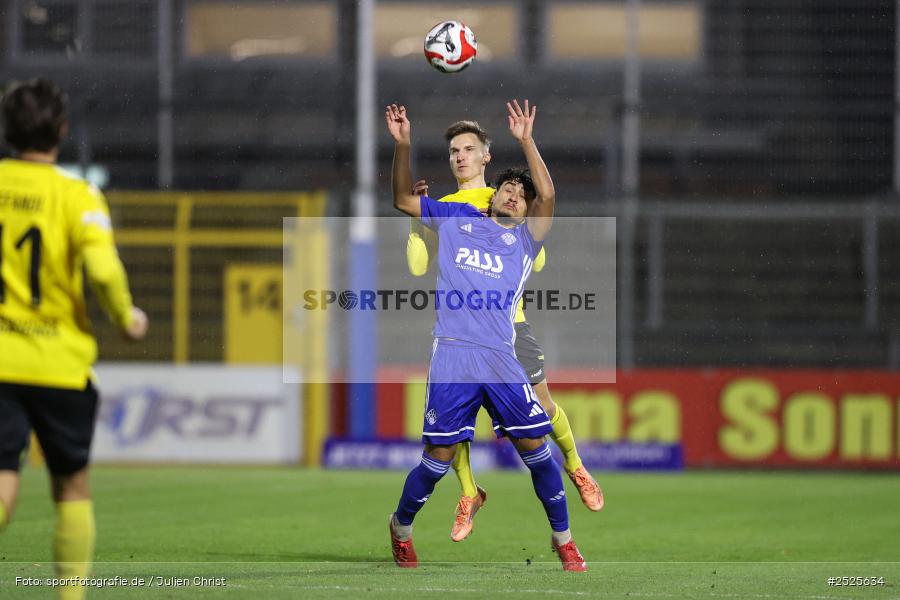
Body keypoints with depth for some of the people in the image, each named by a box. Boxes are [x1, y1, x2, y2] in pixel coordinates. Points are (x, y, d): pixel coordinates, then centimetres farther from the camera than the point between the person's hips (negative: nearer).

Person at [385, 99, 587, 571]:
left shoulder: (525, 237, 13)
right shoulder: (457, 218, 17)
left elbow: (547, 197, -4)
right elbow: (403, 199, 17)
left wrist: (526, 141, -10)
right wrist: (402, 144, 3)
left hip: (500, 358, 1)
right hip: (452, 355, -1)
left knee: (535, 447, -3)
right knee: (438, 458, -3)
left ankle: (563, 538, 11)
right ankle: (400, 527, 21)